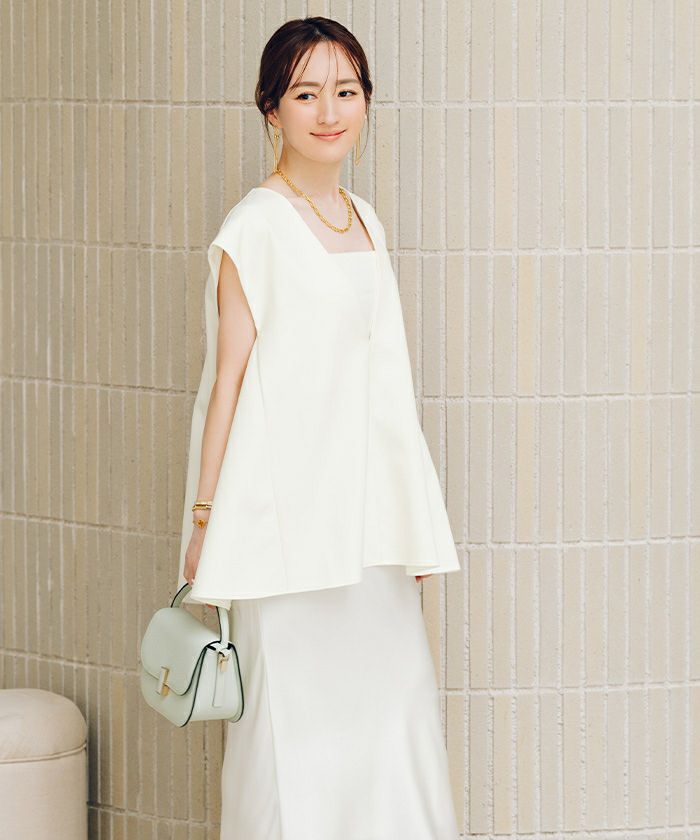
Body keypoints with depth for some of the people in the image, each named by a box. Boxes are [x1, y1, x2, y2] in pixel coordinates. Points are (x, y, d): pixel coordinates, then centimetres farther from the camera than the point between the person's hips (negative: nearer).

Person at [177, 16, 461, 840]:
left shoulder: (365, 222, 13)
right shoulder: (255, 229, -7)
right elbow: (229, 375, -8)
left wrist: (414, 521, 15)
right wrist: (206, 516, -10)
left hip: (369, 511, 7)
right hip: (286, 507, -7)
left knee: (391, 704, 7)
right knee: (293, 716, -3)